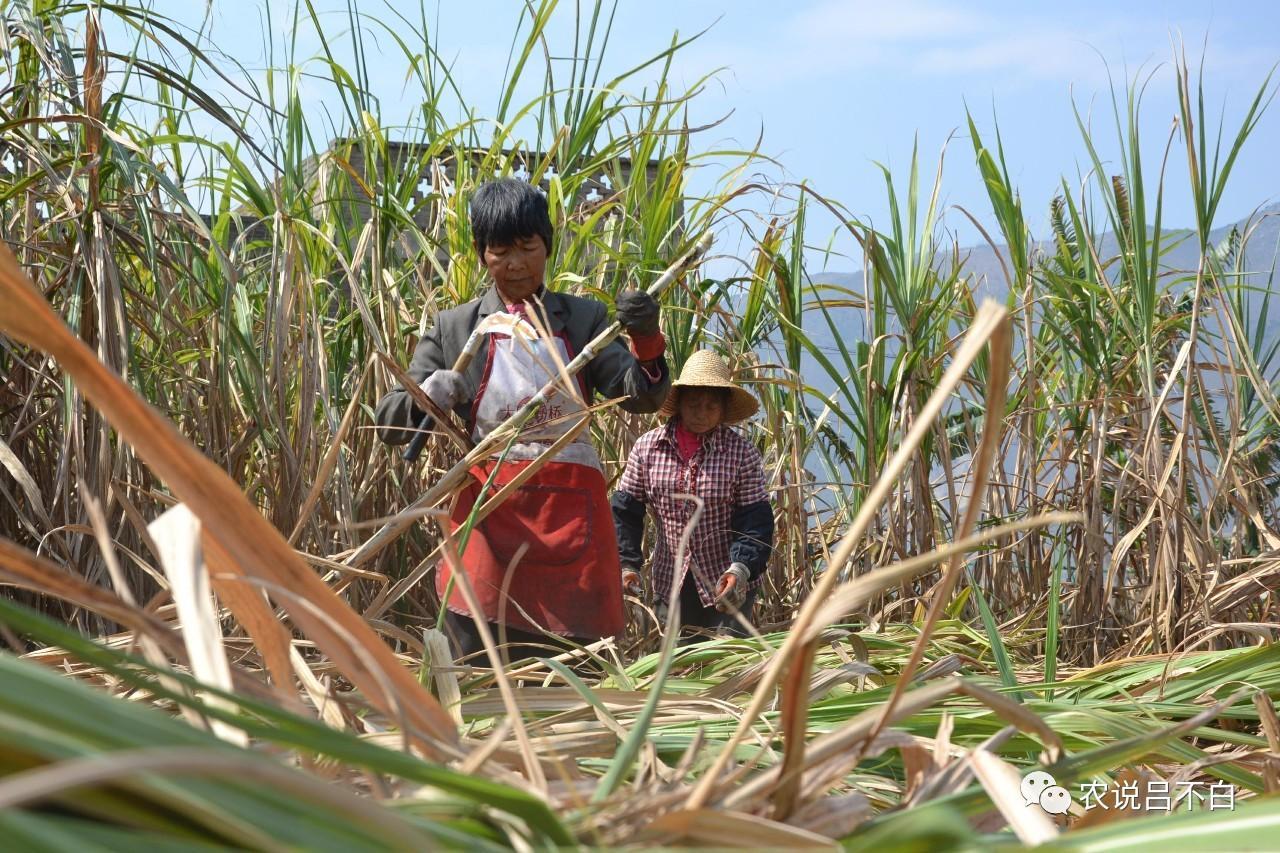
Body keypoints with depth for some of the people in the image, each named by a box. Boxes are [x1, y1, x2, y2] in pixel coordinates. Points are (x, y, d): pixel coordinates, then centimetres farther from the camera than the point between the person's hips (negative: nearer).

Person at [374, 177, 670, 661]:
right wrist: (429, 394, -18)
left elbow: (643, 398, -2)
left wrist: (647, 340, -22)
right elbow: (389, 422, 4)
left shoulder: (583, 320, 8)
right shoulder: (455, 328, 7)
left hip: (570, 512, 1)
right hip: (490, 510, 0)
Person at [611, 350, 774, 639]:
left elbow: (755, 520, -12)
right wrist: (627, 564, -12)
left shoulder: (742, 453, -9)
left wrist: (741, 567, -28)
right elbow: (625, 511, 0)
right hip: (670, 582, 3)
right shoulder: (647, 448, -3)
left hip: (727, 585, -3)